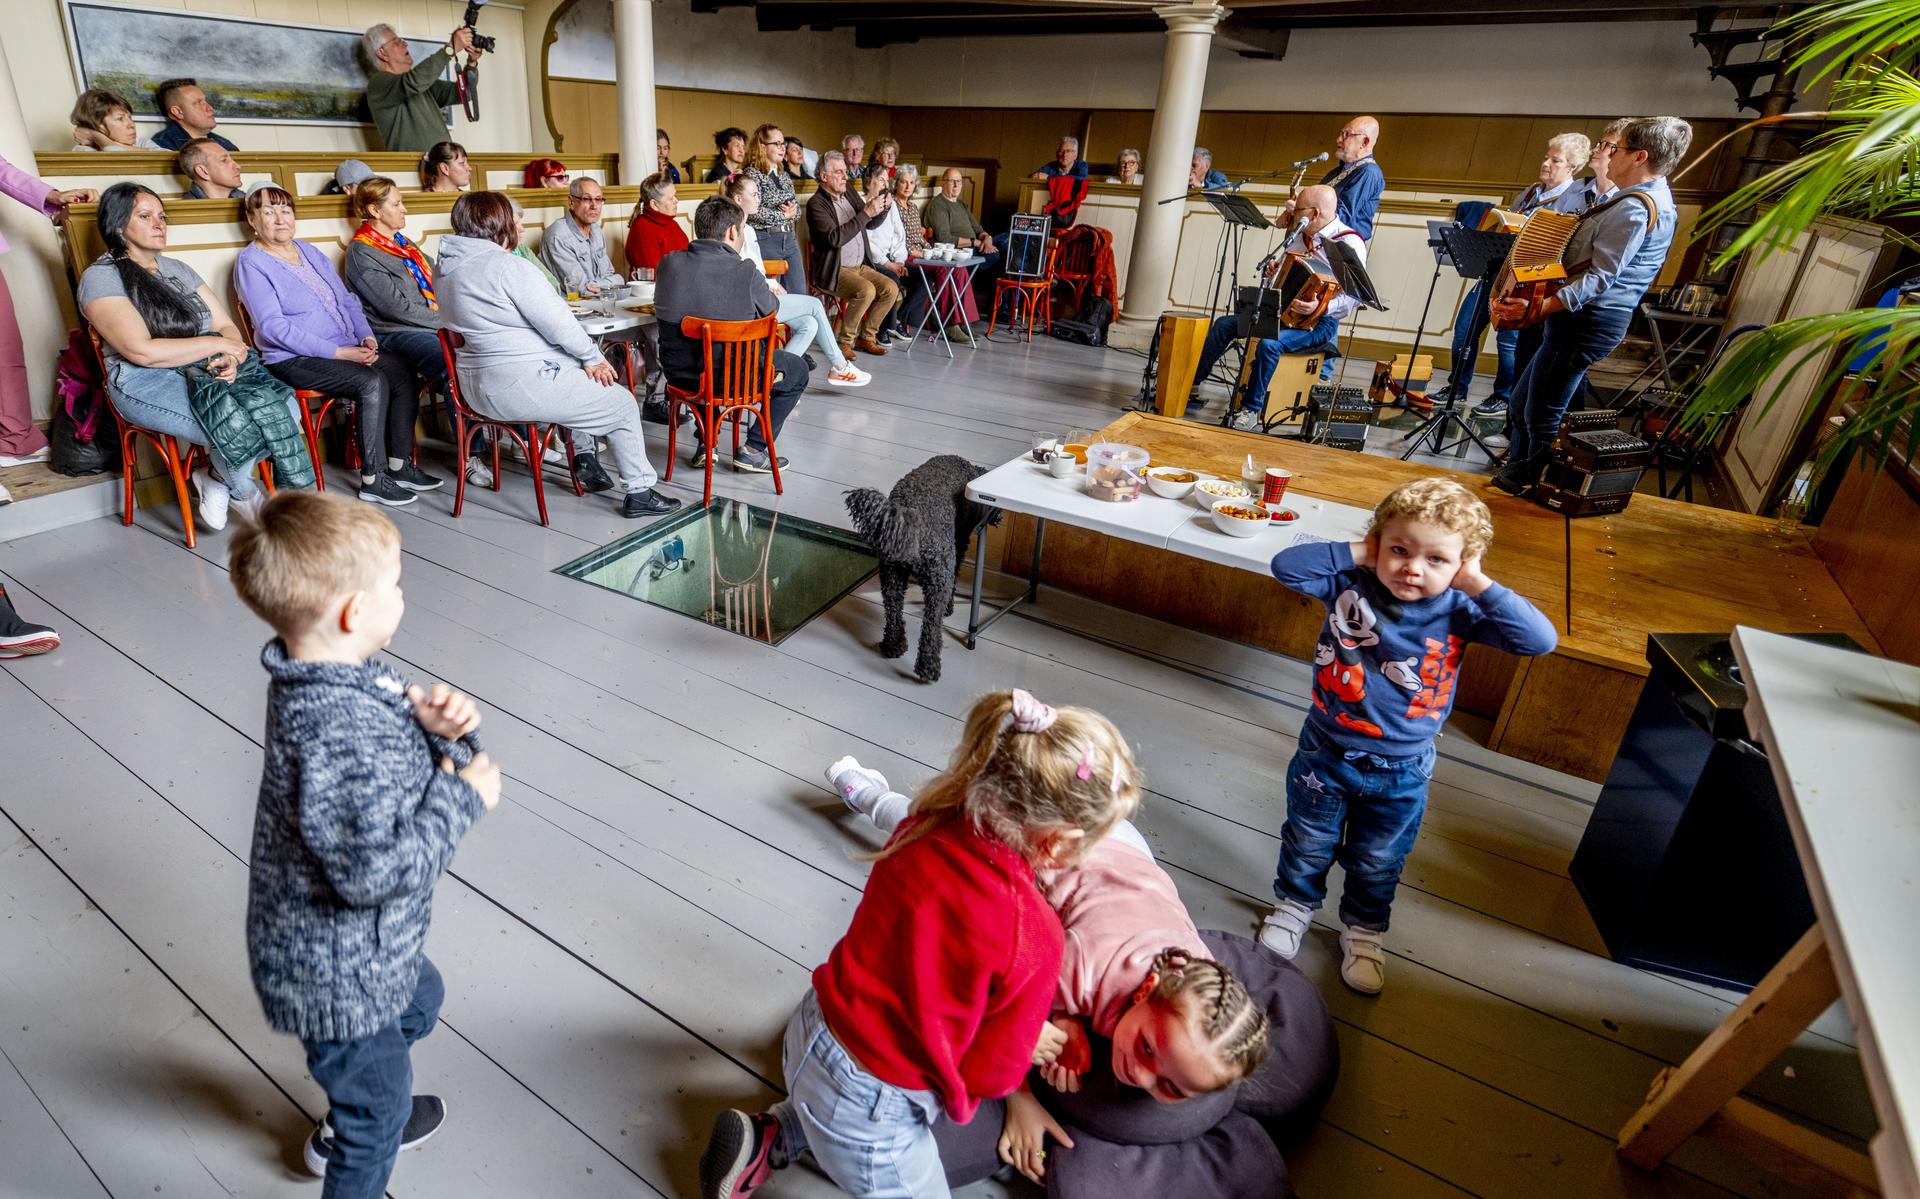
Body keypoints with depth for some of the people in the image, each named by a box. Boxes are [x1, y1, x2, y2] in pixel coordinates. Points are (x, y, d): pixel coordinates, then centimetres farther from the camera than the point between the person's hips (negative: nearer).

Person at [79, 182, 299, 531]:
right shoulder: (100, 277, 1)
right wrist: (216, 344, -7)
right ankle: (244, 496, 0)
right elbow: (143, 351, -12)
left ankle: (216, 477, -1)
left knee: (284, 407, -24)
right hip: (146, 384, -6)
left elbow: (227, 326, 13)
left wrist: (229, 357, -10)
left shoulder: (177, 269, 22)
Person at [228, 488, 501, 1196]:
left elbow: (395, 756, 3)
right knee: (379, 1106, 14)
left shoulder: (339, 674, -8)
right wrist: (462, 799, -26)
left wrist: (435, 725, -18)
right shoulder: (336, 737, -38)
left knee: (420, 1002, 36)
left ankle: (348, 1128, 61)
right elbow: (376, 870, -37)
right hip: (337, 972, -10)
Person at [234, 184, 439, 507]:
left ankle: (399, 465, -10)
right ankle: (373, 481, -24)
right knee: (372, 383, -30)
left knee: (403, 370, -15)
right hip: (293, 360, -7)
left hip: (345, 349, 7)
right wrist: (338, 352, -21)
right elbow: (273, 326, -15)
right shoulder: (251, 262, -4)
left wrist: (367, 336, 0)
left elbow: (347, 299, 21)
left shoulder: (310, 252, 19)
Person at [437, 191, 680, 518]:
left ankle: (584, 457, 36)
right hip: (520, 385, -10)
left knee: (578, 380, 35)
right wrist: (593, 358, -2)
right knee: (623, 404, 4)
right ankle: (639, 493, 7)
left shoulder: (448, 268, 12)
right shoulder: (508, 266, -17)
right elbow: (557, 322, -18)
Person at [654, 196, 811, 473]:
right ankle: (754, 450, 16)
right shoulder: (745, 272, -19)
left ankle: (705, 440, 35)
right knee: (798, 369, 19)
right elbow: (771, 310, -1)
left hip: (678, 373, 6)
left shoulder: (669, 263, -5)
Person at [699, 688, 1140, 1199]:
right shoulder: (1035, 939, -29)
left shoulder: (928, 825, -14)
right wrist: (1031, 1043, 6)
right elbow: (988, 1073, -15)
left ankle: (769, 1140, 24)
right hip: (868, 1118, -6)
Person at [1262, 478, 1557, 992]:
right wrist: (1355, 554, -24)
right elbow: (1286, 564, -25)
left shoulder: (1459, 611, -16)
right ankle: (1294, 904, 50)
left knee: (1378, 863, 22)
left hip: (1400, 774, 1)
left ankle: (1364, 930, 48)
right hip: (1325, 754, 0)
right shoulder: (1350, 585, -18)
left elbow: (1541, 640, -23)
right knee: (1307, 844, 22)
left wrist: (1479, 585, -27)